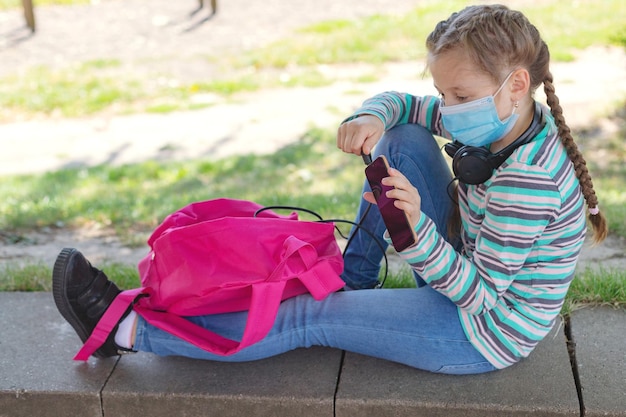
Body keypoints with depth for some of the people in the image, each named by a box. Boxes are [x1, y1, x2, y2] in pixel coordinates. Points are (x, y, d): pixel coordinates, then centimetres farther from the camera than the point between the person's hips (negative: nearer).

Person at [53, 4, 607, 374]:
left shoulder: (527, 183, -31)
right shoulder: (502, 118, -5)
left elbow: (478, 297, -27)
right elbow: (400, 102, 5)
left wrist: (414, 229, -40)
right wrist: (371, 117, -18)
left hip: (486, 330, -9)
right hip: (468, 268, 9)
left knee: (308, 319, -14)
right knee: (403, 138, 2)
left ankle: (128, 329, -6)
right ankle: (356, 278, 11)